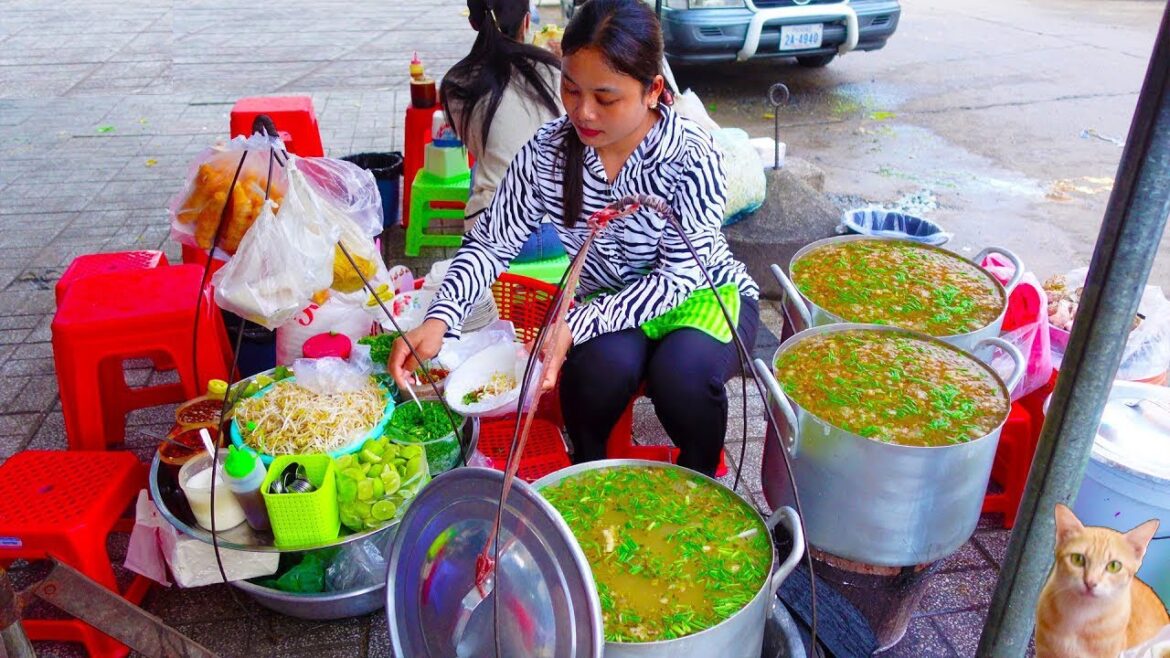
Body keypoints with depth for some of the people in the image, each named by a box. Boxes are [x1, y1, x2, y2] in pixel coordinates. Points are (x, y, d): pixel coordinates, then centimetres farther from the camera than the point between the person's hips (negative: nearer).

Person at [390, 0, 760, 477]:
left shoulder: (690, 156, -22)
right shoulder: (547, 151, -13)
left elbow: (678, 276, -24)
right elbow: (491, 242, -9)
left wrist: (575, 326, -38)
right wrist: (438, 319, -27)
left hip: (706, 293, -1)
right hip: (610, 307, 2)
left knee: (682, 370, -34)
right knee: (606, 360, -33)